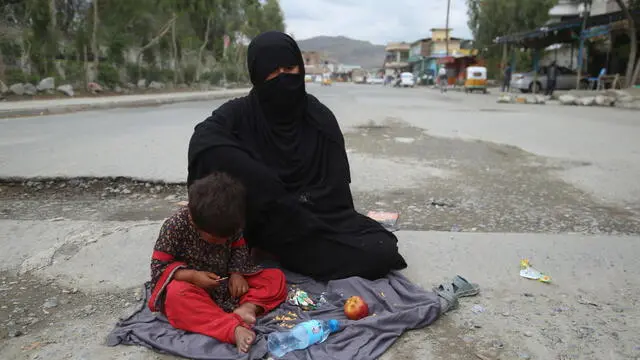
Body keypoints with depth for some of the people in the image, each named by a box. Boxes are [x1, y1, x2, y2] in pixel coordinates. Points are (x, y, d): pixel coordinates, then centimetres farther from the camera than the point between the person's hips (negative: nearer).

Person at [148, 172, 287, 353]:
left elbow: (239, 249, 5)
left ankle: (247, 307, -36)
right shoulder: (175, 226, -21)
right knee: (176, 295, -40)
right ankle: (234, 328, -51)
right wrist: (193, 276, -29)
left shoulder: (230, 223, -10)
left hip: (227, 282, 4)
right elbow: (159, 266, -16)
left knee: (276, 277, -9)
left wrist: (236, 273, -14)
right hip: (192, 285, -4)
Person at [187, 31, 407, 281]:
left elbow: (335, 188, -1)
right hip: (265, 225, -3)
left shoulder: (321, 118, 0)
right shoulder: (240, 115, -4)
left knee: (382, 251, -19)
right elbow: (204, 144, -27)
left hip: (320, 216, 3)